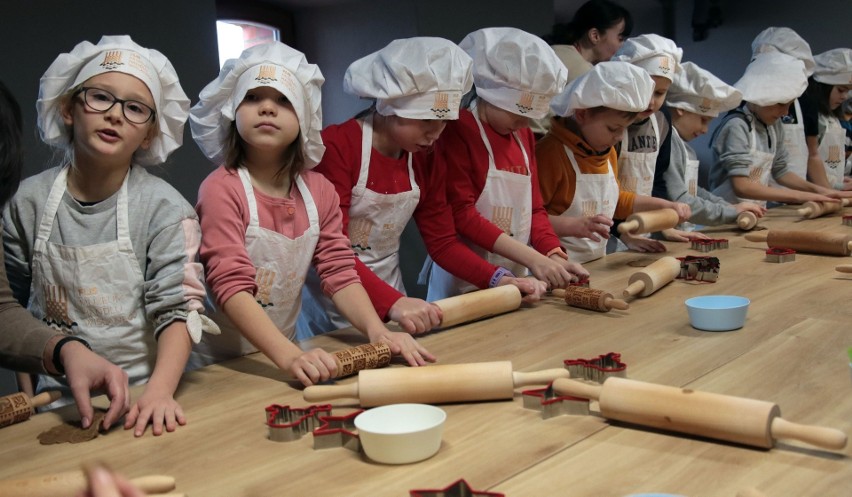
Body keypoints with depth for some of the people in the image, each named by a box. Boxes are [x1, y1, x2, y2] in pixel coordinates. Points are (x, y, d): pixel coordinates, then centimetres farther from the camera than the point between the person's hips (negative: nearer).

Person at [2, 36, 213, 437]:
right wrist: (40, 378, 3)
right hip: (60, 398, 2)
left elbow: (179, 308, -11)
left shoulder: (164, 209, -6)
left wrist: (160, 390, -25)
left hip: (143, 394, -2)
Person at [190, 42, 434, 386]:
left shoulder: (319, 190, 4)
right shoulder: (221, 189, -11)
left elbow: (339, 270, 2)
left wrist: (377, 331, -14)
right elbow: (230, 285, -20)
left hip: (285, 351, 4)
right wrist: (290, 357, -31)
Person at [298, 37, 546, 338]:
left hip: (389, 289, 6)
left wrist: (499, 278, -11)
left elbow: (443, 242, 4)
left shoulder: (426, 158, 0)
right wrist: (391, 302, -39)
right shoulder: (336, 146, -20)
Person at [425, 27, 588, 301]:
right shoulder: (457, 131, -13)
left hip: (515, 278, 7)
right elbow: (461, 214, -19)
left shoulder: (524, 136, 9)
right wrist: (533, 258, -22)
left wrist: (554, 256, -7)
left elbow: (534, 208, 10)